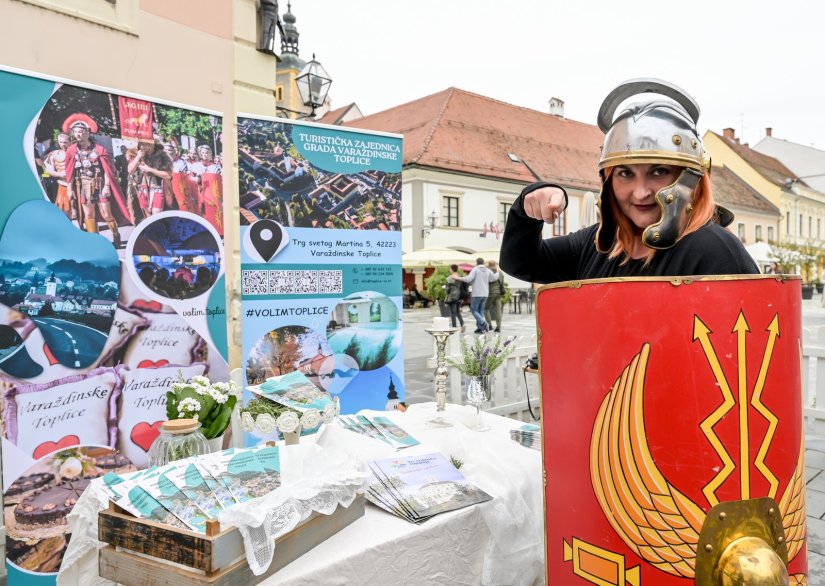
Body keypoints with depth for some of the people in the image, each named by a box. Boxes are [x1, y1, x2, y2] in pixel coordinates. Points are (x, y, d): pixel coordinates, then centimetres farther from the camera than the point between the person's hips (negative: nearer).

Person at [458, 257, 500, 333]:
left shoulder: (475, 269, -8)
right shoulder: (488, 271, 7)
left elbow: (469, 278, -19)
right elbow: (494, 278, 8)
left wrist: (458, 278, -12)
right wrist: (497, 272, 27)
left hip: (476, 294, -6)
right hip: (485, 294, 6)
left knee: (473, 310, 2)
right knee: (481, 310, 11)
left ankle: (483, 323, -17)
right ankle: (480, 328, 7)